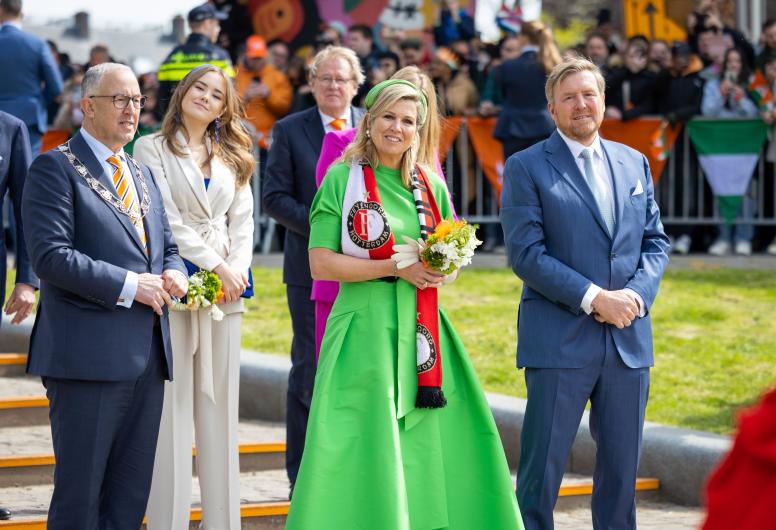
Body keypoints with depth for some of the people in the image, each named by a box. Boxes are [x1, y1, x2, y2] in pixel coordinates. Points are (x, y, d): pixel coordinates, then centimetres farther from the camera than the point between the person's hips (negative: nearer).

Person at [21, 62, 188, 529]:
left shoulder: (142, 175, 20)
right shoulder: (56, 169, -5)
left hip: (148, 353, 8)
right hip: (89, 354, -8)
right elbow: (50, 255, -15)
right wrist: (129, 286, -17)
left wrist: (173, 274, 2)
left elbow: (168, 248, 27)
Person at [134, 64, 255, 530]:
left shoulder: (232, 156, 16)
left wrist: (238, 268, -7)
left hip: (226, 286, 5)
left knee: (221, 404, 5)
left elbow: (243, 218, 11)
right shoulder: (152, 149, 1)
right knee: (173, 406, -5)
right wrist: (216, 266, -11)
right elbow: (166, 219, -8)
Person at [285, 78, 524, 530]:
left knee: (428, 450, 3)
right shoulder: (343, 178, -2)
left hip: (423, 330, 5)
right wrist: (396, 267, -15)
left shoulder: (431, 186, 11)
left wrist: (443, 270, -5)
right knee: (365, 455, -5)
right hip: (365, 329, -4)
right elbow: (321, 263, -8)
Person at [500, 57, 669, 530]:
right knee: (542, 471, -2)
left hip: (629, 340, 5)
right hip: (560, 341, -4)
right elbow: (526, 254, -10)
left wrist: (636, 294, -7)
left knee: (622, 469, 9)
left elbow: (656, 242, 13)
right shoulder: (526, 168, -2)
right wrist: (593, 297, -16)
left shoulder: (635, 163, 13)